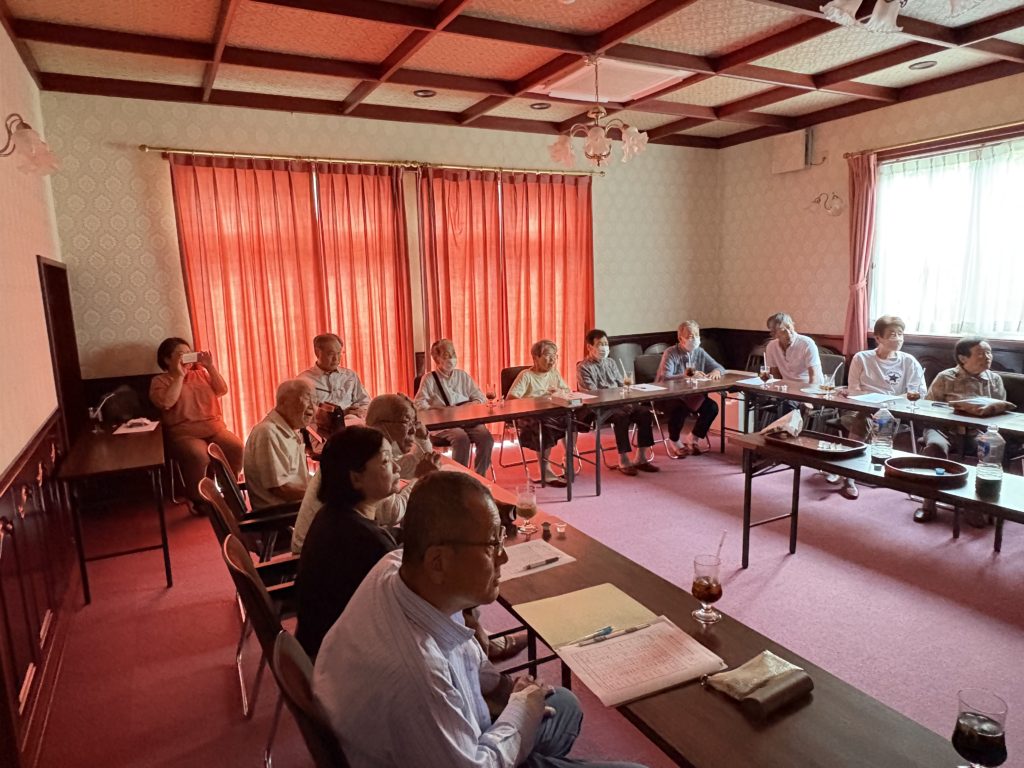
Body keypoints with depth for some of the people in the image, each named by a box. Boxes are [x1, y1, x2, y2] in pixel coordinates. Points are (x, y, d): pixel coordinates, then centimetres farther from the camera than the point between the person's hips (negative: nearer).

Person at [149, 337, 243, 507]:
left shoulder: (200, 373, 18)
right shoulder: (159, 381, 6)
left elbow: (222, 391, 6)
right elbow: (166, 403, -14)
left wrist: (210, 367, -1)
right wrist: (179, 375, -9)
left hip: (213, 427, 4)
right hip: (184, 433, -4)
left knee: (236, 447, -25)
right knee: (199, 455, -35)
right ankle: (198, 498, -12)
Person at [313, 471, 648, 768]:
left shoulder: (397, 566, -18)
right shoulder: (413, 673, -44)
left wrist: (501, 685, -1)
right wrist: (521, 712, -13)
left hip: (452, 735, 8)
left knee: (563, 704, 22)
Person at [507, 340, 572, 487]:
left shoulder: (554, 373, 16)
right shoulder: (526, 375, -4)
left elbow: (568, 392, 22)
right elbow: (510, 398, -15)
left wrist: (560, 392, -2)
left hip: (554, 413, 6)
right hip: (531, 417, -5)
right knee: (545, 426, -37)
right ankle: (546, 472, -27)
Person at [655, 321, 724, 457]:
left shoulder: (699, 352, 4)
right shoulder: (670, 353, -14)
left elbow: (719, 367, 12)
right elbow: (665, 377, -27)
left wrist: (716, 371, -13)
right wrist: (688, 376, -36)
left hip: (692, 395, 6)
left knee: (712, 407, -16)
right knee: (680, 409, -34)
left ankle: (693, 439, 6)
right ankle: (675, 441, -3)